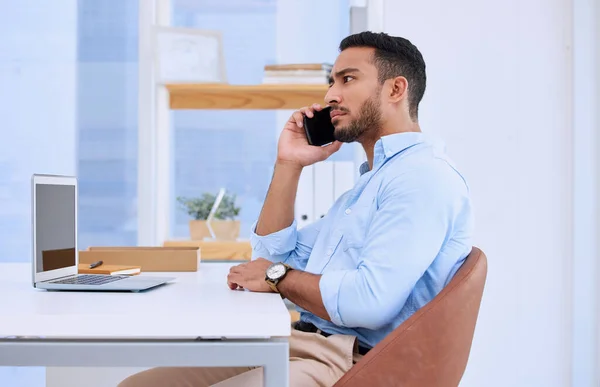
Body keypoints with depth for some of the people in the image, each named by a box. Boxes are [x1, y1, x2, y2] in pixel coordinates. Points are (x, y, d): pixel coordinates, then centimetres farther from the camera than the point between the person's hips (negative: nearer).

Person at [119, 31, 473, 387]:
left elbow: (370, 300, -25)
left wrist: (277, 277, -8)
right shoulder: (368, 183, 23)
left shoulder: (425, 177, -11)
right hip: (301, 345, 10)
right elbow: (274, 257, 23)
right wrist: (289, 164, 12)